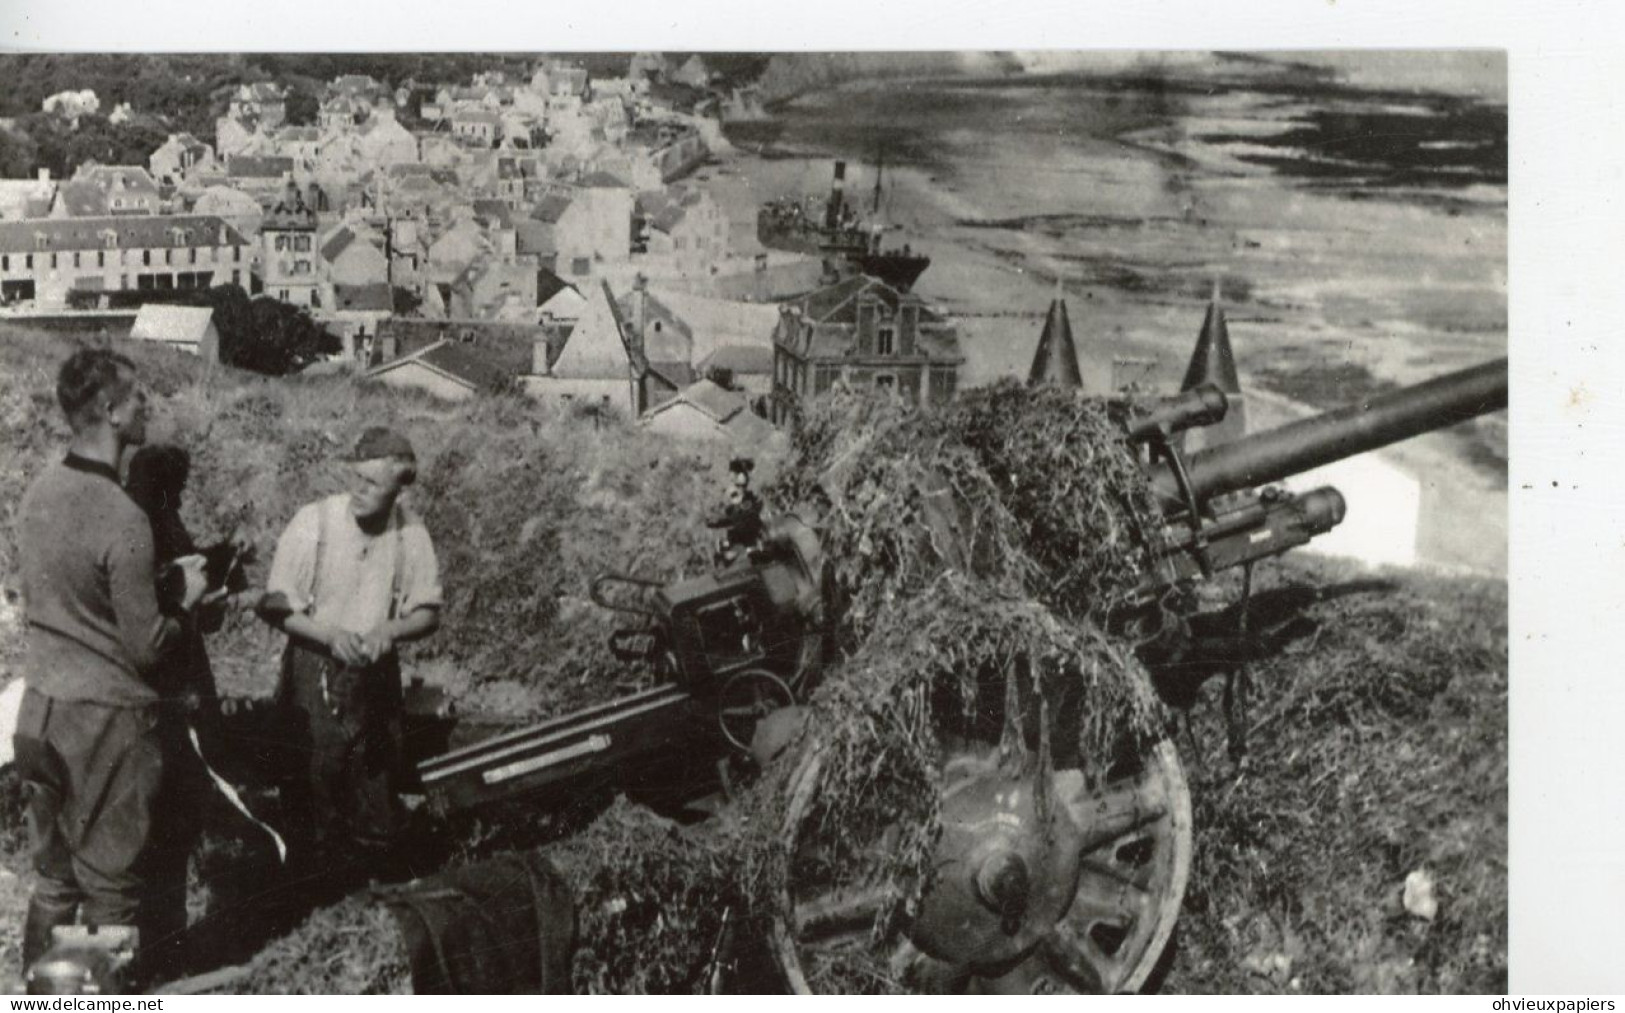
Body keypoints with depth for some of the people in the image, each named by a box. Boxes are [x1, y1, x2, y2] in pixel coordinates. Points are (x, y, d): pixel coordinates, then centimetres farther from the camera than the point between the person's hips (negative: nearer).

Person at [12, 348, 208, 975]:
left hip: (40, 709, 8)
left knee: (54, 877, 18)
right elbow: (147, 648, -17)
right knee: (112, 887, 6)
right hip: (106, 718, -7)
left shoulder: (37, 496, 3)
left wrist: (157, 579, 14)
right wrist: (185, 599, 0)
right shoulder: (123, 521, -21)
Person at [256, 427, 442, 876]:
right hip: (315, 675, -2)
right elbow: (274, 606, -8)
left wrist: (391, 629, -17)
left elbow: (429, 612, 3)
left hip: (377, 677, 3)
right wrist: (329, 634, -23)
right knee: (314, 791, 4)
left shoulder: (411, 533, -5)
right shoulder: (314, 521, -13)